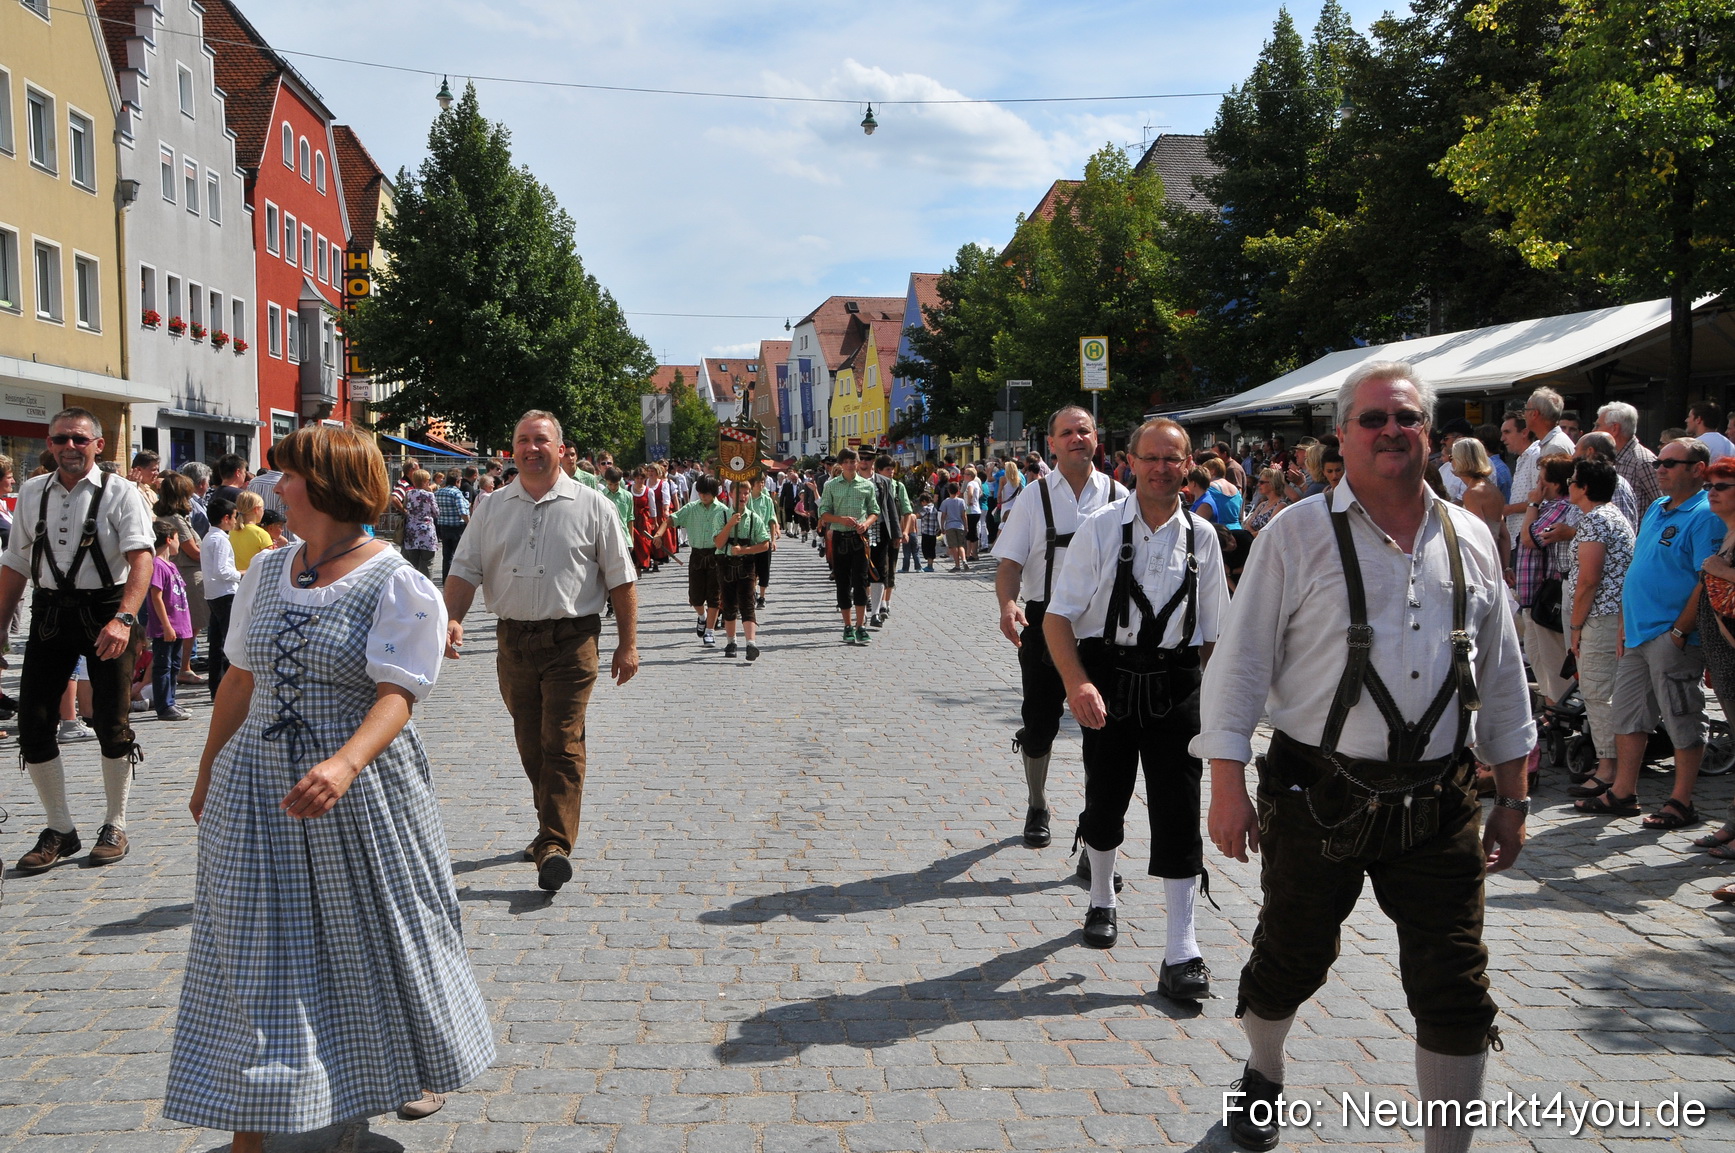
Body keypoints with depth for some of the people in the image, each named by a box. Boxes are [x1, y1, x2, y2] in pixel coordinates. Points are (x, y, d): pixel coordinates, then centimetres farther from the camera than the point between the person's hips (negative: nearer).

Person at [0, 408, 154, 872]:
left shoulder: (118, 493, -6)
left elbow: (141, 559, -17)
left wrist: (123, 619, -31)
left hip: (106, 612, -4)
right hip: (49, 611, 5)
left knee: (111, 724, 2)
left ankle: (115, 826, 19)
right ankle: (59, 830, 19)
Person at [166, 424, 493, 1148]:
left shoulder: (395, 584, -12)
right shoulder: (266, 572, 7)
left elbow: (397, 695, -21)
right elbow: (240, 680, 15)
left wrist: (344, 765, -38)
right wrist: (208, 776, 19)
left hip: (357, 790, -5)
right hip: (254, 786, 5)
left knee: (380, 937, 11)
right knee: (251, 952, 6)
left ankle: (424, 1066, 38)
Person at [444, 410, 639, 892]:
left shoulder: (590, 505, 1)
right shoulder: (492, 507, 10)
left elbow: (620, 579, 3)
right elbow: (465, 569, 7)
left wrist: (628, 644, 0)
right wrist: (452, 618, -11)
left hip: (571, 640, -4)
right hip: (514, 639, 4)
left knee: (562, 743, -10)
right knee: (530, 744, 13)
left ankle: (554, 845, -10)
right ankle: (552, 825, 30)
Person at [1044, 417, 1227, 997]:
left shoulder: (1201, 536, 3)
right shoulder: (1100, 528, -4)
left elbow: (1214, 629, 11)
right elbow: (1059, 616, -8)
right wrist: (1078, 683, -21)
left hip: (1176, 683, 1)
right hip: (1107, 676, -1)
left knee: (1179, 812, -2)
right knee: (1104, 798, 14)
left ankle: (1181, 953, 5)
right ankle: (1101, 900, 42)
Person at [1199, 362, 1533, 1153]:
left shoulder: (1470, 540, 8)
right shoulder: (1297, 534, -5)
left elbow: (1501, 673, 14)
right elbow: (1238, 663, -5)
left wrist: (1512, 796, 14)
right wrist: (1228, 786, -9)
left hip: (1438, 807, 3)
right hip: (1317, 800, -2)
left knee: (1457, 992, 4)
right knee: (1290, 961, 14)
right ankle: (1262, 1076, 45)